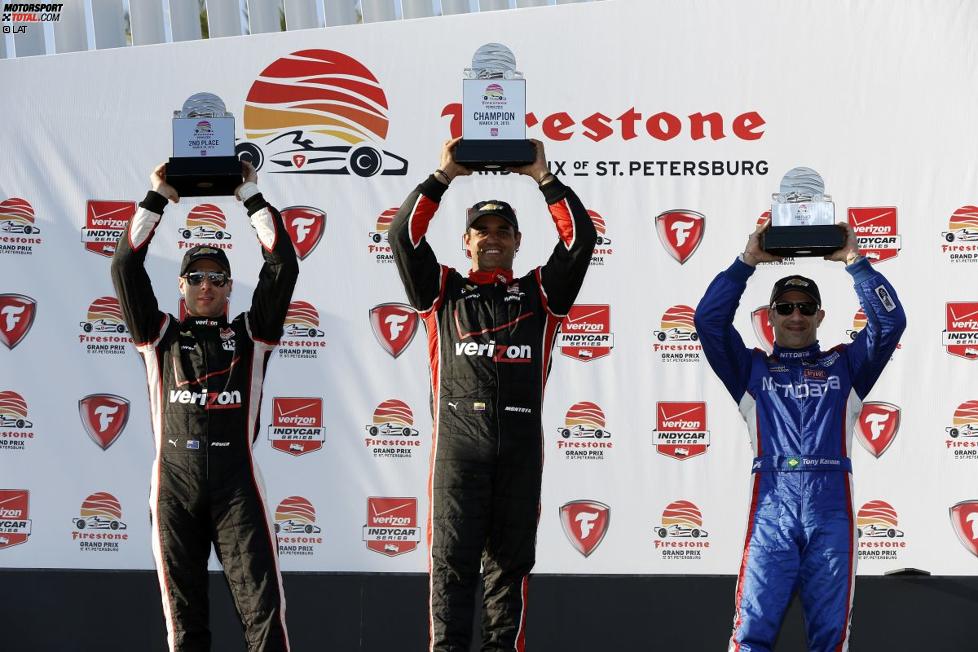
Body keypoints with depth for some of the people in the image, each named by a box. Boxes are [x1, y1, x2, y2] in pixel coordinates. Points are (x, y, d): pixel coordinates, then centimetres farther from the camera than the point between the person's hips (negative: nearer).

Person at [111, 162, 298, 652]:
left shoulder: (250, 333, 14)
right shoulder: (161, 335, 15)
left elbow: (283, 266, 5)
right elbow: (126, 267, 6)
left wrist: (252, 196, 7)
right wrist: (158, 198, 7)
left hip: (237, 482, -1)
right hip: (174, 482, 1)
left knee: (263, 603, -9)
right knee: (183, 611, 4)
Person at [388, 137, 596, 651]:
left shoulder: (539, 294, 16)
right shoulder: (444, 292, 15)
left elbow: (581, 238, 7)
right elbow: (404, 235, 5)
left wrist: (542, 177, 6)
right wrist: (444, 175, 6)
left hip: (520, 442, 1)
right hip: (458, 439, -1)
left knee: (510, 558, 5)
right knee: (453, 557, -2)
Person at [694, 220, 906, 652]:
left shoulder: (843, 366, 19)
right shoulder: (752, 368, 18)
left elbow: (890, 321, 8)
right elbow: (709, 319, 6)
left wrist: (854, 261, 4)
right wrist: (748, 261, 3)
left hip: (831, 510, 1)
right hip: (771, 508, -1)